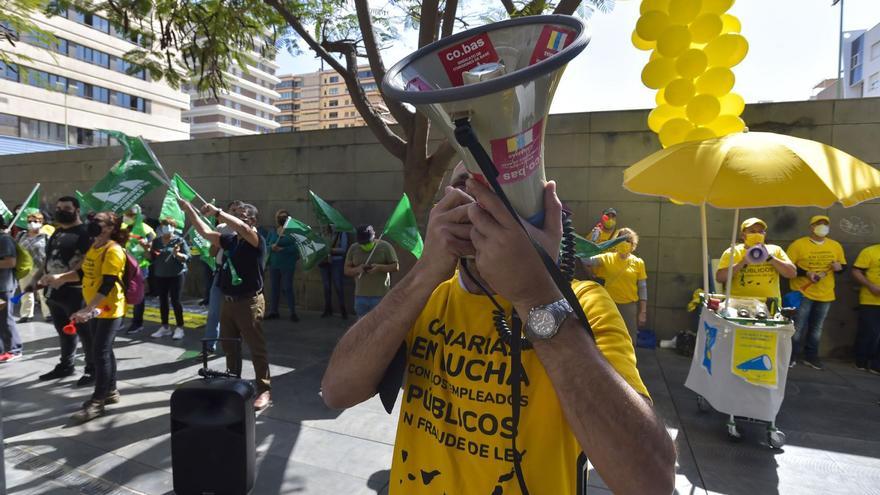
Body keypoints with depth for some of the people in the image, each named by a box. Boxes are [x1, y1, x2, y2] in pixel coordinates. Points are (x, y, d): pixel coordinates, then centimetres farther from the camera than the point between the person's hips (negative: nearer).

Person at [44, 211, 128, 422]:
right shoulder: (94, 246, 10)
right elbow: (84, 272, 22)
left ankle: (97, 402, 3)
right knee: (103, 350, 15)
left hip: (109, 309, -9)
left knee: (100, 353, -6)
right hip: (95, 309, 9)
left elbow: (108, 286, -24)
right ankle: (110, 391, 28)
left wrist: (86, 309, -28)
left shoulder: (113, 251, -18)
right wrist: (60, 278, 11)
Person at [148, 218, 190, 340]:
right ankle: (165, 327, 20)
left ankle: (179, 327, 5)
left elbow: (187, 257, -11)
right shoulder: (156, 241, 8)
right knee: (162, 300, 10)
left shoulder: (179, 240, -6)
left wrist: (177, 254, -28)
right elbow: (151, 257, 13)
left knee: (175, 300, -4)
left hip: (176, 274, -5)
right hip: (160, 275, 5)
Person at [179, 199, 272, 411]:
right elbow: (205, 232, 9)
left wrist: (217, 212, -31)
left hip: (249, 303, -8)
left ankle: (264, 391, 9)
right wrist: (188, 210, 4)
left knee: (257, 349, 0)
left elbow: (243, 229, -32)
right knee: (229, 347, 18)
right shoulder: (229, 240, 8)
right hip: (228, 302, 8)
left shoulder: (256, 241, -12)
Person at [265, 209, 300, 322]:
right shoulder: (272, 232, 10)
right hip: (274, 264, 4)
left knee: (288, 288, -5)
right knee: (275, 288, 10)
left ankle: (293, 312, 1)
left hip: (288, 265, -4)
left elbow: (296, 247, -11)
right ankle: (273, 311, 20)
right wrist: (272, 247, -14)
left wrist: (283, 249, -19)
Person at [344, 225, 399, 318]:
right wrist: (357, 269, -14)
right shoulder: (353, 249, 5)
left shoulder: (385, 247, -4)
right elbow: (347, 269, 8)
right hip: (361, 296, 4)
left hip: (380, 296, -3)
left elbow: (396, 266, -1)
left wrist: (380, 267, -18)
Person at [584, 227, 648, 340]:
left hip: (629, 306, 0)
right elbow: (589, 261, -17)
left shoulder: (638, 262, -2)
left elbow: (642, 288, 1)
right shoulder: (607, 258, -2)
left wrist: (643, 312, -1)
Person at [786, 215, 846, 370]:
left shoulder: (836, 246, 6)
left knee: (816, 328, 14)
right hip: (802, 293, -5)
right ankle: (791, 357, 11)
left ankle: (811, 357, 26)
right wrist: (806, 273, -22)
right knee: (798, 327, -1)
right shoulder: (798, 244, -9)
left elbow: (843, 266, 14)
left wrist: (839, 267, -9)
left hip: (825, 295, 5)